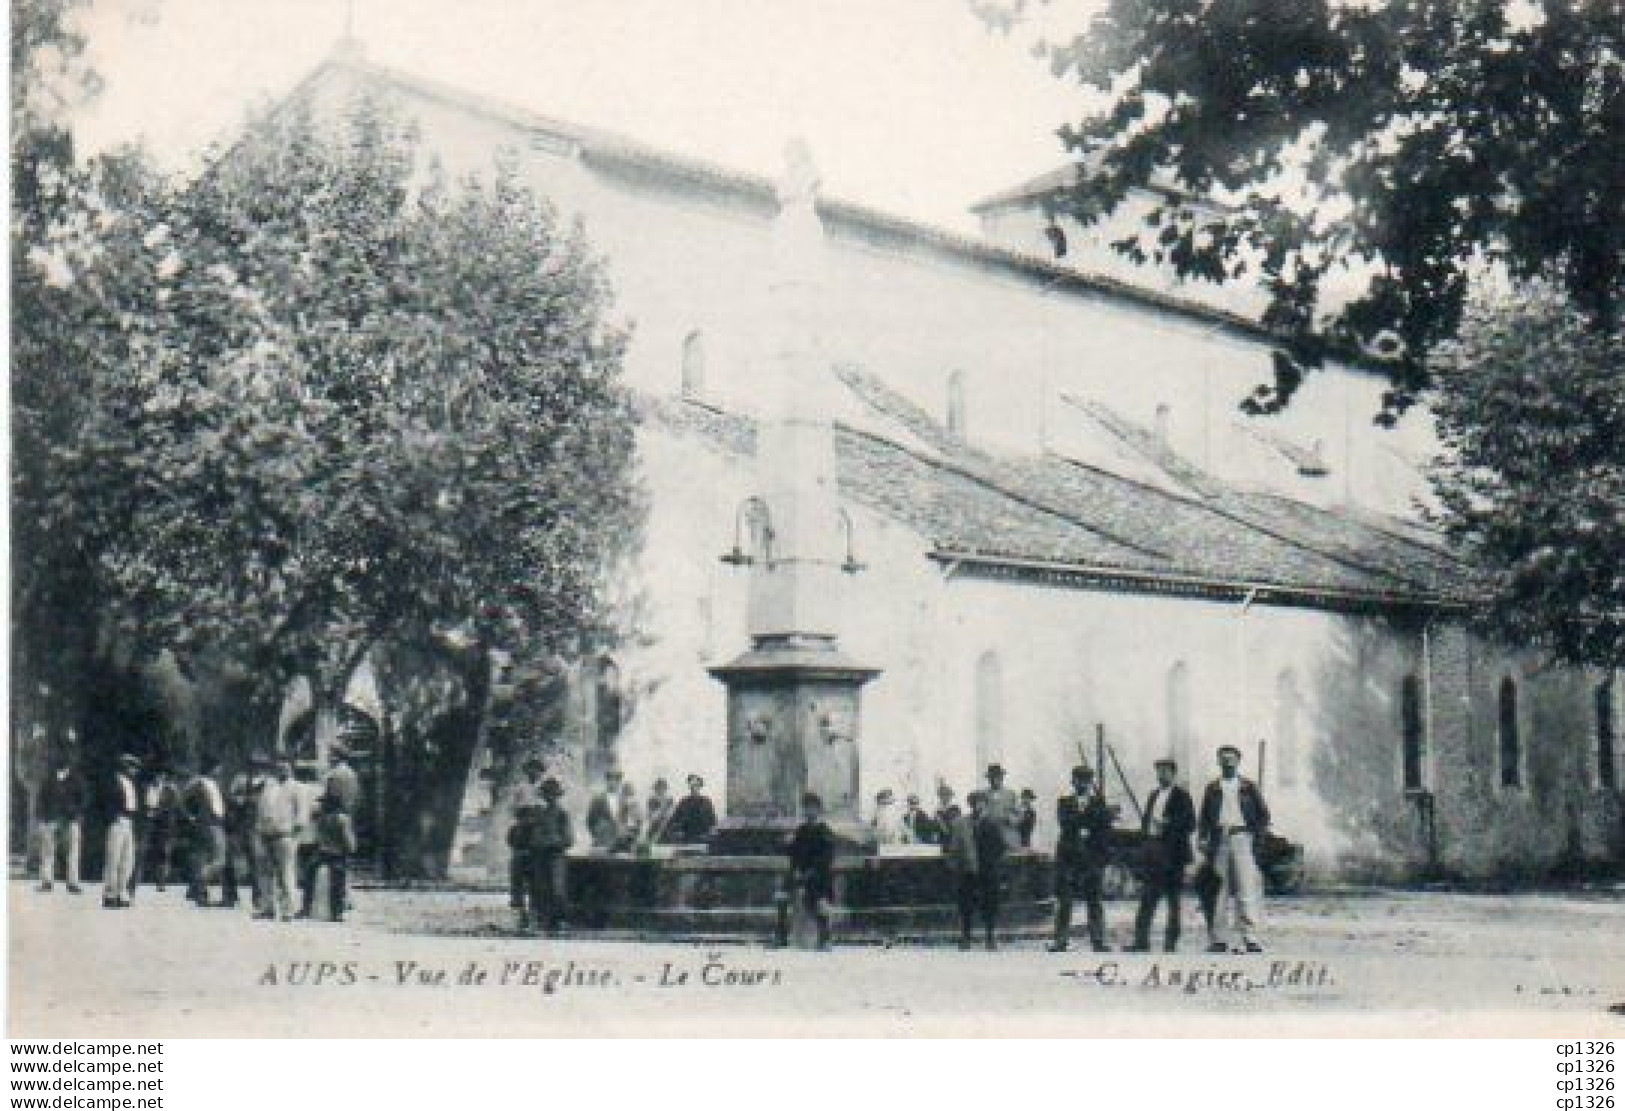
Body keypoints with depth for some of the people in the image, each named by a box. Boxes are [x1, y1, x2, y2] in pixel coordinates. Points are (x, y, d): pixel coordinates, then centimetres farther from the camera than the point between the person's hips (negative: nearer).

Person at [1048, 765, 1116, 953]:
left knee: (1094, 902, 0)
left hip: (1092, 860, 0)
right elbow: (1065, 822, -9)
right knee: (1064, 902, 0)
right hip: (1068, 859, 0)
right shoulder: (1064, 802, 9)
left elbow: (1105, 825, -1)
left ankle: (1098, 941, 4)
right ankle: (1060, 940, 4)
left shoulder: (1098, 802, 10)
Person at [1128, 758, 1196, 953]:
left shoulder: (1181, 796, -3)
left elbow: (1190, 824, -9)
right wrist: (1147, 829, 3)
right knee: (1147, 899, 2)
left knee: (1173, 900, 0)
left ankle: (1170, 943, 4)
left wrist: (1167, 824, -18)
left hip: (1173, 853, -6)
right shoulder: (1153, 796, 18)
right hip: (1153, 851, 6)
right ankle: (1141, 941, 2)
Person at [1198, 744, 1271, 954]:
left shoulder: (1249, 787, 10)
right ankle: (1217, 939, 6)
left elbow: (1263, 815, 12)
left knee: (1246, 889, -12)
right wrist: (1203, 838, -1)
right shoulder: (1212, 788, 14)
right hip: (1219, 840, 2)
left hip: (1241, 837, -2)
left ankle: (1249, 938, -14)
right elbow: (1204, 817, 13)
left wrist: (1256, 835, -1)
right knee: (1219, 890, 2)